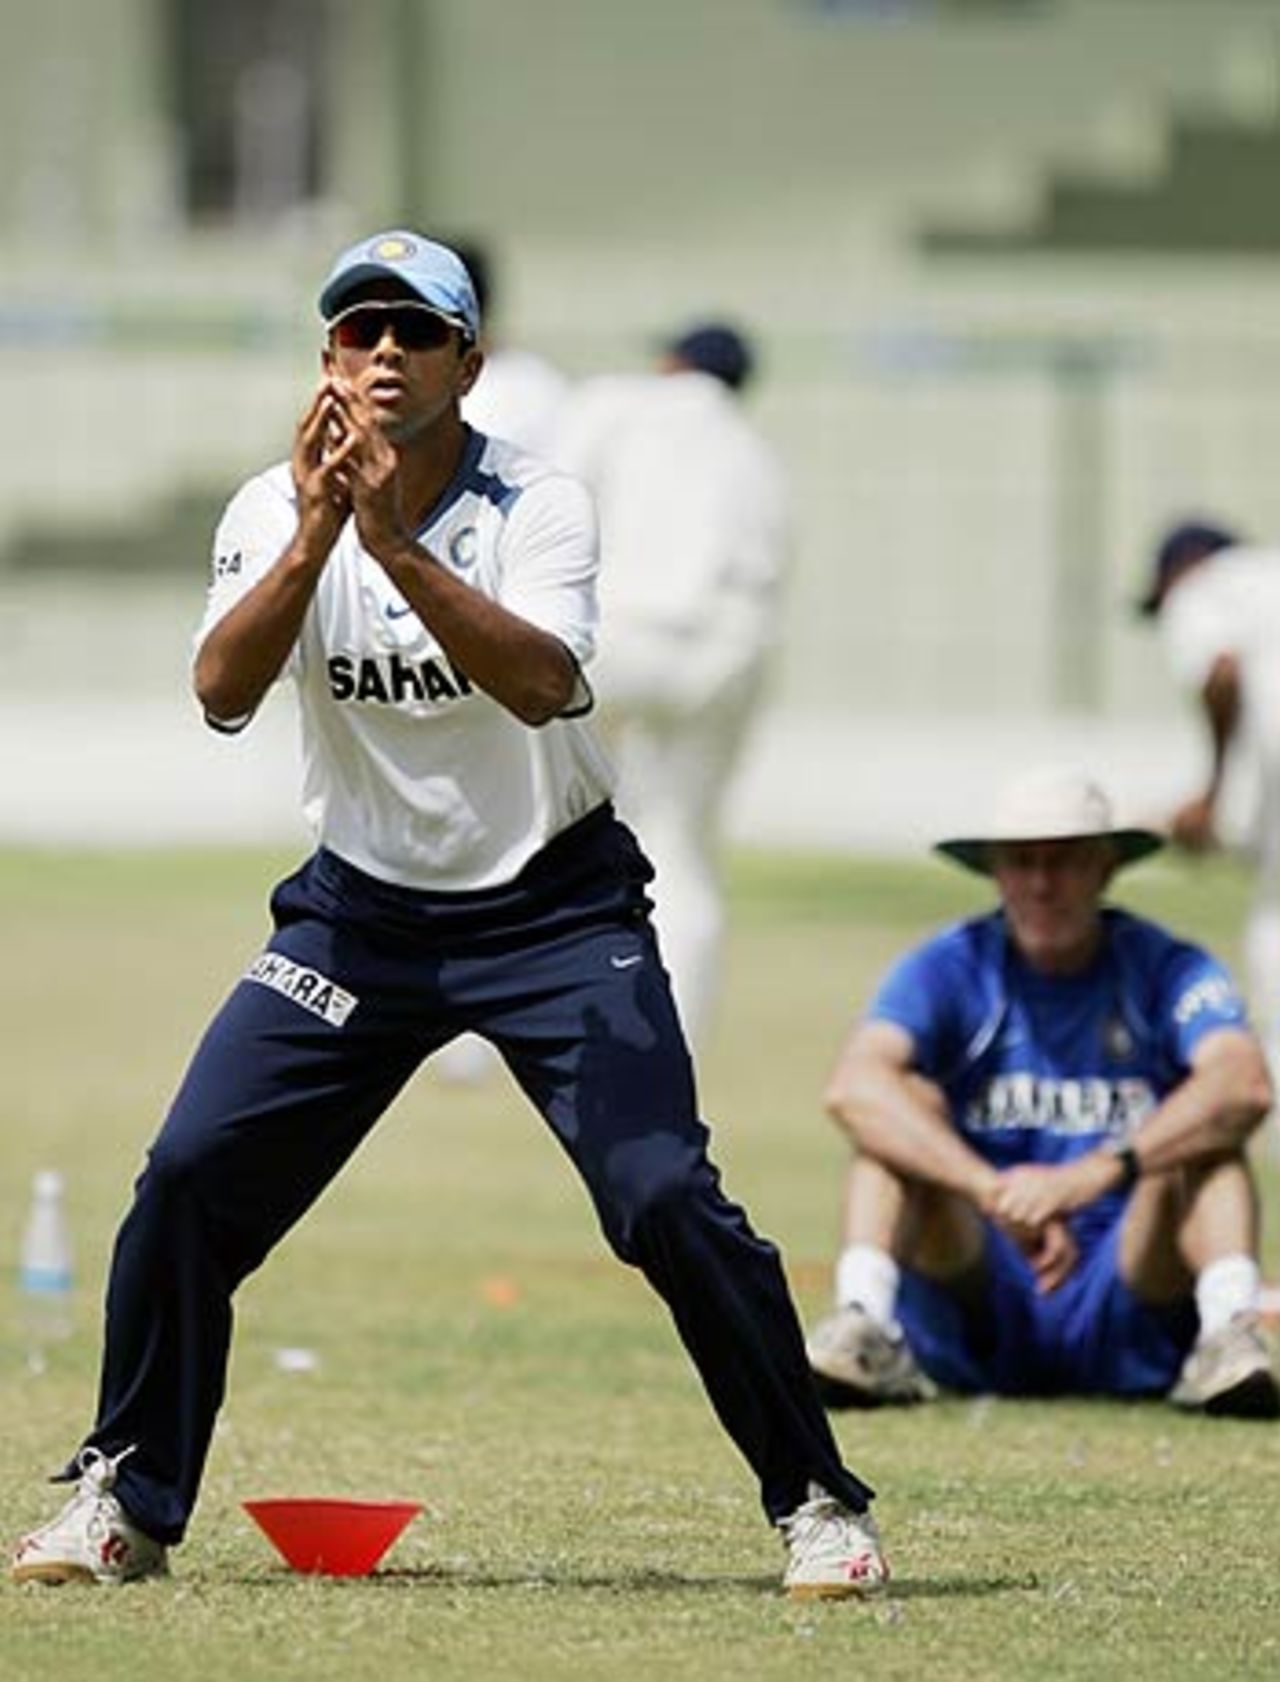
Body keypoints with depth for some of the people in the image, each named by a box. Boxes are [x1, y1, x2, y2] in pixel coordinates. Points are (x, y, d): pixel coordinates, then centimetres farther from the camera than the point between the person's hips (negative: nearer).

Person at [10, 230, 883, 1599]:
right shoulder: (272, 512, -5)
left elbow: (541, 683, -31)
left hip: (554, 909, -3)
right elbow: (222, 691, -21)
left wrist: (395, 548, -40)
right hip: (361, 910, 3)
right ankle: (128, 1500, 8)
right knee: (189, 1178, -8)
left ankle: (815, 1501, -1)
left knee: (667, 1200, -15)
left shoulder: (539, 507, -12)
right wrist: (314, 537, -34)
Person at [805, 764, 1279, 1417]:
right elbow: (854, 1087, -21)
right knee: (908, 1103, -17)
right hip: (978, 1301, 0)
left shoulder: (1166, 972, -1)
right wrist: (993, 1190, -36)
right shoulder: (951, 971, 0)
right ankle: (863, 1322, -36)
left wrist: (1095, 1173, -39)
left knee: (1203, 1128, -20)